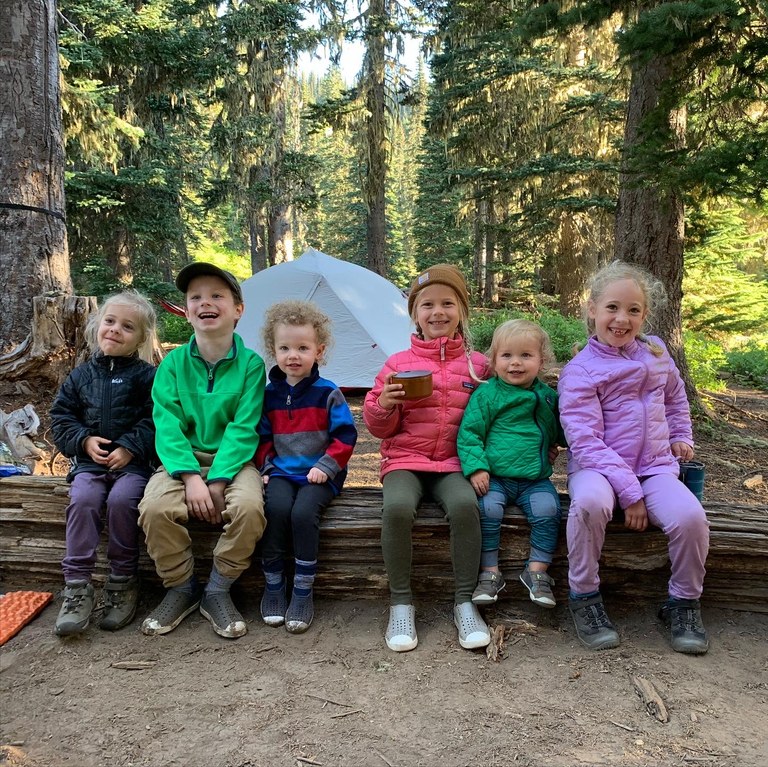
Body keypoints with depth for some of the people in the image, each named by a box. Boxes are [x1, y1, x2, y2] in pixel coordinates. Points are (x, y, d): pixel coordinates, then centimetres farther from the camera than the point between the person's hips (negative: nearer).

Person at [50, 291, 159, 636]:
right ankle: (77, 587, -19)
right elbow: (61, 417, 13)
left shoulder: (146, 375, 1)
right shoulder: (80, 375, 13)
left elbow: (155, 419, -6)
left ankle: (123, 584, -12)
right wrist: (84, 441, -4)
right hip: (90, 460, 3)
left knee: (122, 499, -29)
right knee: (82, 500, -26)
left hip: (134, 461, -3)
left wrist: (130, 448, -16)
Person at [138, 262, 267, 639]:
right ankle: (181, 588, 0)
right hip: (184, 460, 2)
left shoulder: (250, 363, -6)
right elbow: (168, 426, -8)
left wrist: (217, 482, -22)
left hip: (233, 460, -1)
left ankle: (218, 591, -6)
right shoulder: (173, 363, 0)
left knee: (249, 506, -31)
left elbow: (242, 429, -12)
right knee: (155, 507, -27)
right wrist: (191, 477, -22)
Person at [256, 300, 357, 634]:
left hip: (319, 475, -2)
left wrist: (327, 466, -12)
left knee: (303, 512, -29)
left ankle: (303, 592, -13)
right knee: (277, 507, -28)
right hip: (281, 472, 2)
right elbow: (262, 437, 17)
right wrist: (265, 468, 4)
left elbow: (345, 435, -2)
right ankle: (273, 586, -11)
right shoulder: (269, 394, 9)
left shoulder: (327, 393, -1)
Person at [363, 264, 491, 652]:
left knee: (465, 504, -31)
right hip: (405, 460, 0)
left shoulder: (477, 365, 6)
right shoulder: (398, 363, 5)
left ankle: (465, 602, -13)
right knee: (397, 506, -30)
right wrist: (385, 404, -14)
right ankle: (401, 603, -11)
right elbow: (378, 428, 8)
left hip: (454, 463, 0)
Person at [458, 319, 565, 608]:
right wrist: (476, 467, -16)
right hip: (494, 476, -2)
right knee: (488, 509, -26)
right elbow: (469, 433, -5)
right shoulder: (486, 394, -2)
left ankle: (537, 571, -4)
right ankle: (490, 572, -9)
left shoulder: (548, 396, 11)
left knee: (547, 509, -22)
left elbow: (559, 433, 25)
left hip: (535, 478, 3)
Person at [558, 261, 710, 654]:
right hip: (598, 467, -4)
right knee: (590, 501, -38)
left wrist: (680, 436, 23)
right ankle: (584, 596, -14)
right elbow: (586, 442, -15)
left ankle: (683, 603, 2)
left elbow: (675, 396, 32)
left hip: (655, 466, 4)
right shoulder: (579, 372, -8)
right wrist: (629, 492, -20)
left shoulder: (655, 352, 10)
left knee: (690, 516, -26)